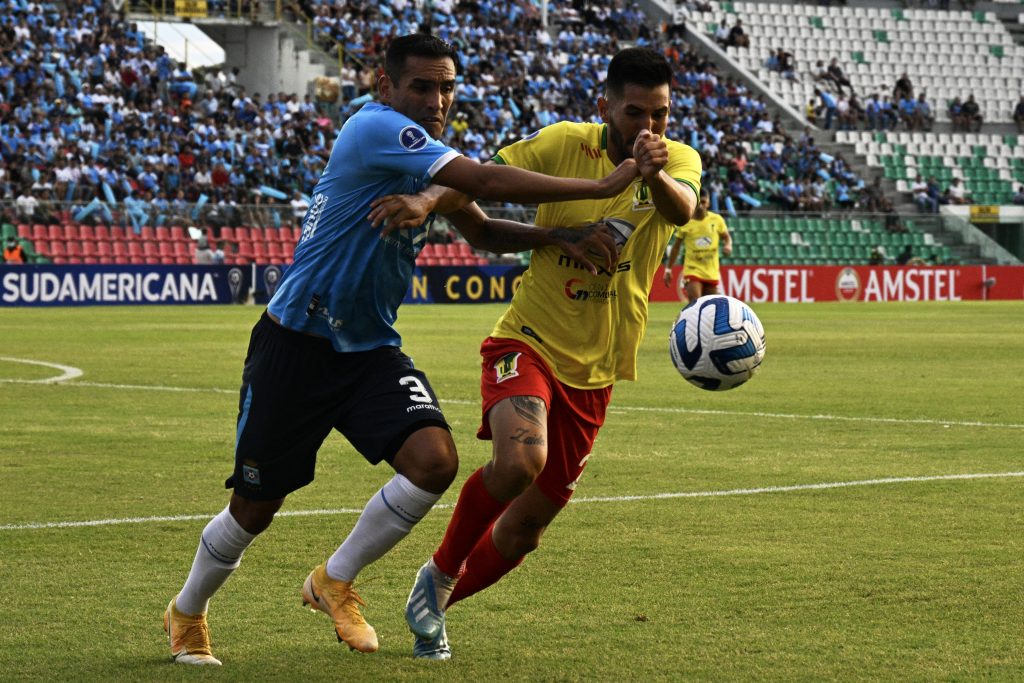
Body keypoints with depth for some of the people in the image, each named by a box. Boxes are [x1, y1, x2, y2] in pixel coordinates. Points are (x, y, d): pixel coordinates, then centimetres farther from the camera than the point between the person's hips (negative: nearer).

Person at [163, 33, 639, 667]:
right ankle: (187, 615, 31)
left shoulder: (428, 155, 9)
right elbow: (485, 181, -28)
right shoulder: (376, 129, -20)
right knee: (256, 506, 3)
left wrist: (554, 237, -5)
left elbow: (478, 227, 14)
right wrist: (600, 187, -27)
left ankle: (335, 581, 5)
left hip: (372, 350, 7)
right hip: (296, 345, -7)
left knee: (434, 459, -18)